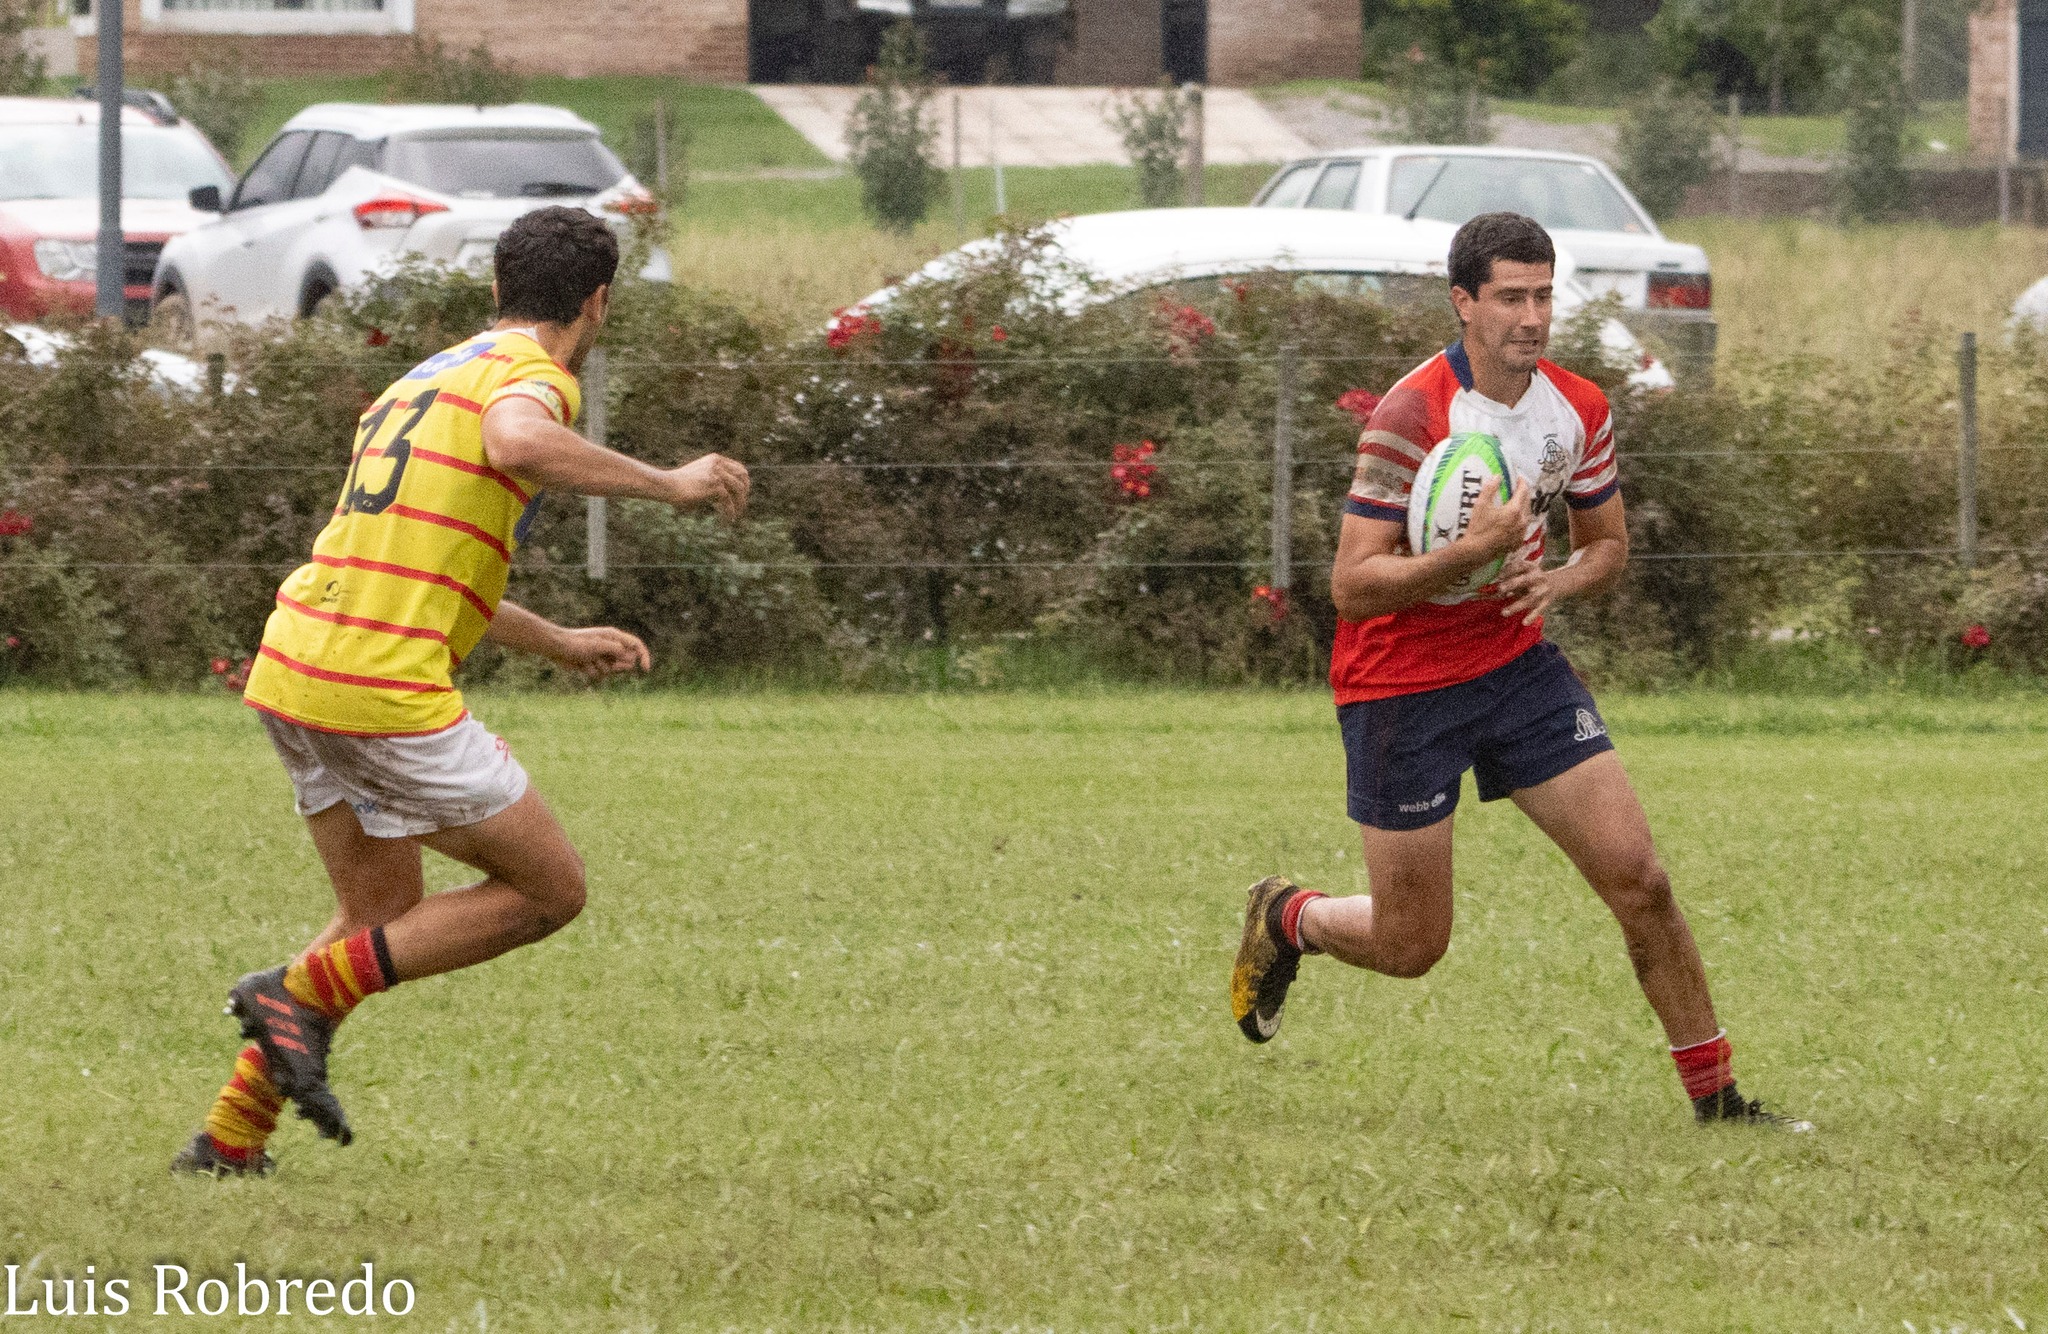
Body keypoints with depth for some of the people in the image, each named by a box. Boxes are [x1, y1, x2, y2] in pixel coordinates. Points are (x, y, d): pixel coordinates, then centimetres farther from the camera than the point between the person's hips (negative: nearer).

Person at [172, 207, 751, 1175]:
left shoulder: (433, 375, 24)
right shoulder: (535, 376, -5)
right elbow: (515, 445, -31)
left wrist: (558, 643, 41)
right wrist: (668, 483, -20)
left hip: (292, 668, 9)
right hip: (385, 691, -9)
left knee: (386, 913, 23)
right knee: (549, 890, 4)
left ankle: (230, 1137, 18)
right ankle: (303, 990, -5)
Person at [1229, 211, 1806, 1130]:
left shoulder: (1579, 409, -3)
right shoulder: (1410, 417, -21)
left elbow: (1607, 543, 14)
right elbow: (1352, 585, -22)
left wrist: (1555, 581, -9)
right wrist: (1475, 552, -33)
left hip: (1518, 665, 5)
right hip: (1401, 687, -5)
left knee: (1639, 879, -6)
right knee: (1410, 946, 2)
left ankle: (1714, 1096, 3)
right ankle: (1286, 918, 35)